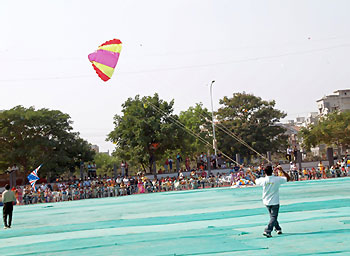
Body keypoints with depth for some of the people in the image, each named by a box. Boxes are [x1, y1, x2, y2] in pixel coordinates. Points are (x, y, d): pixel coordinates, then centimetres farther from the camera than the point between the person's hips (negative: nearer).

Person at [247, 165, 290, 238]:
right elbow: (288, 178, -3)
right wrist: (282, 170, -4)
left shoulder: (263, 180, -12)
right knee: (273, 217, 1)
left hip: (266, 202, 3)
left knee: (272, 216, 22)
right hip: (275, 202, -3)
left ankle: (278, 229, 34)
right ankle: (267, 231, -13)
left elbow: (254, 180, 8)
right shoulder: (277, 179, -16)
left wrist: (250, 173, 23)